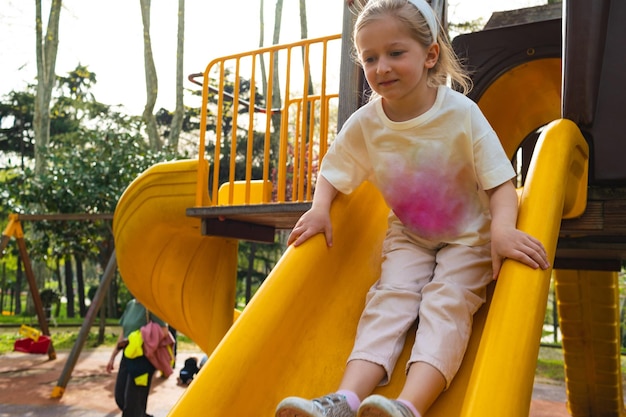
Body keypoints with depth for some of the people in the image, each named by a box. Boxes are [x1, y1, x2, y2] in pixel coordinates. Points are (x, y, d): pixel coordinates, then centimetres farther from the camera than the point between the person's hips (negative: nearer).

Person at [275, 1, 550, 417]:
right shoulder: (364, 123, -10)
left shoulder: (462, 112, -18)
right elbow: (333, 173, 6)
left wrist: (503, 229, -38)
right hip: (408, 235, 2)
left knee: (447, 301, -24)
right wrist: (319, 208, -15)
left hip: (469, 236, -2)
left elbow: (501, 182, -18)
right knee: (389, 297, -19)